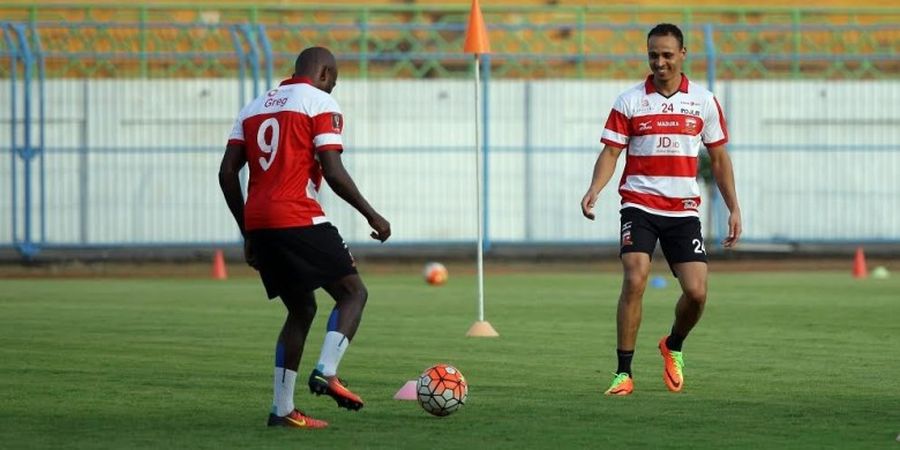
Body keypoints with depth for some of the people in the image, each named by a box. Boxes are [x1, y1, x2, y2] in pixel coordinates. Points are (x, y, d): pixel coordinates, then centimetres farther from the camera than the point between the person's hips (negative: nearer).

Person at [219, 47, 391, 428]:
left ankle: (282, 409, 9)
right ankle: (327, 373, -16)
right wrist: (372, 215, 0)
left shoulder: (255, 107, 21)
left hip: (258, 223, 7)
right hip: (299, 221, -7)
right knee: (353, 292, 5)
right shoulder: (320, 103, 0)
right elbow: (333, 172, -10)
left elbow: (227, 173, 14)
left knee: (301, 309, 17)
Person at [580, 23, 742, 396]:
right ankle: (624, 373, -13)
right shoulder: (629, 102, 1)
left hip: (684, 211, 2)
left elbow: (719, 158, 12)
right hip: (639, 206, -2)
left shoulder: (703, 102, 6)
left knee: (696, 292, -8)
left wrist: (734, 208, 8)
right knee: (634, 280, -19)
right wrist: (594, 190, -20)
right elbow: (611, 153, -2)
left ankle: (673, 347, 24)